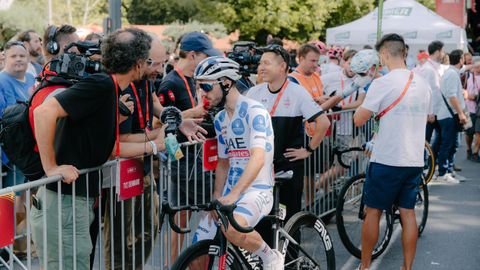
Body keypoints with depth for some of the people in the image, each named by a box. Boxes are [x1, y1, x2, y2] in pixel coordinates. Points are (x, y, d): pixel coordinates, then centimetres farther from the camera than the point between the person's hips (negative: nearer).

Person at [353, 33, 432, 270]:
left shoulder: (383, 83, -14)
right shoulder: (423, 84, 6)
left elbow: (359, 119, -12)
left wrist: (364, 101, 7)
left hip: (386, 160, -6)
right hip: (415, 160, 6)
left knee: (373, 211, 7)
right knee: (407, 212, 11)